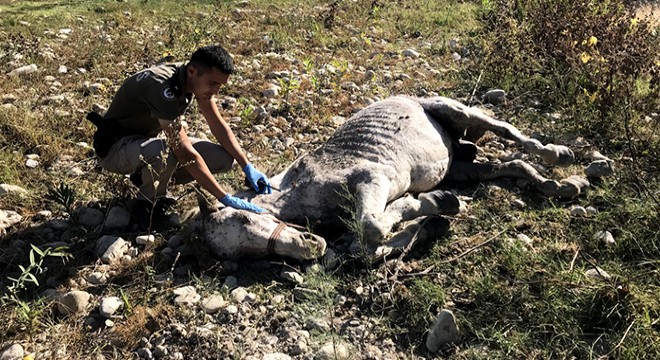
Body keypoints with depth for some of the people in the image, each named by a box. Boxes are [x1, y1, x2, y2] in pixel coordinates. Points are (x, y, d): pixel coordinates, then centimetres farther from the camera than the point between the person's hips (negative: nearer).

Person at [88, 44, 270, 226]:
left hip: (148, 138, 8)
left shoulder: (199, 79, -10)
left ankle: (147, 176, 6)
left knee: (223, 158, -9)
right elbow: (186, 153, -38)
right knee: (164, 151, -42)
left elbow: (218, 125, -1)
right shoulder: (163, 88, -35)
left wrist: (248, 168, -9)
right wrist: (226, 199, -37)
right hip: (115, 147, -8)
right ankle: (149, 204, -10)